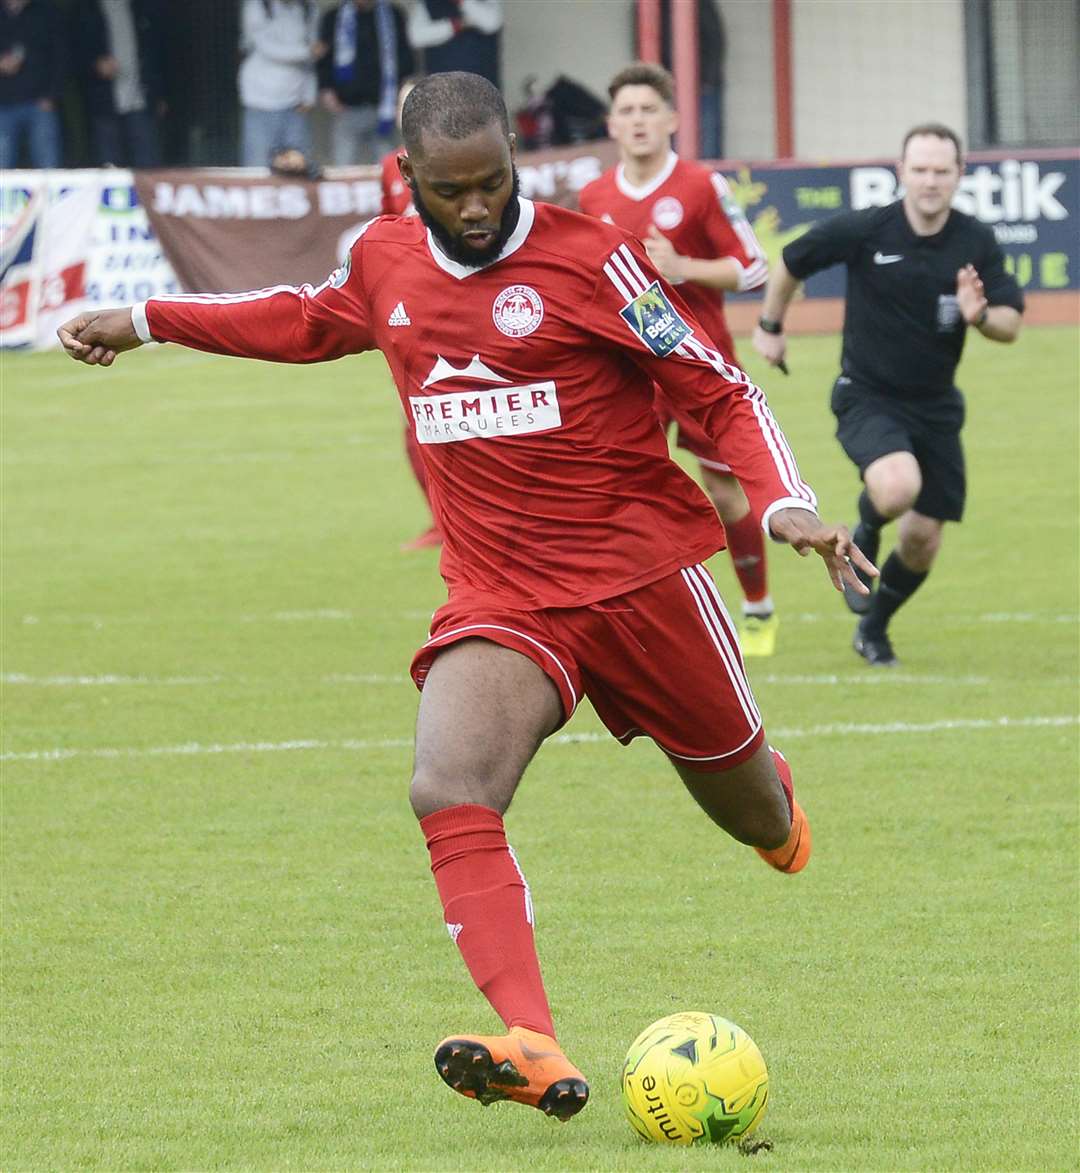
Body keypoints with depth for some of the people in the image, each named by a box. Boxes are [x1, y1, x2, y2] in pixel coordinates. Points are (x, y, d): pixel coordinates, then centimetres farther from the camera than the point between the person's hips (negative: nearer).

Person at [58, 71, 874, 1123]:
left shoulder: (590, 259, -10)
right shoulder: (384, 262, 4)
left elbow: (721, 395, -5)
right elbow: (308, 321, 28)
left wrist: (783, 504, -21)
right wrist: (144, 321, 28)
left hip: (642, 575, -3)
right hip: (499, 596, 3)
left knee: (737, 791, 15)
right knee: (447, 795, -25)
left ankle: (778, 814, 57)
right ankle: (532, 1050, -37)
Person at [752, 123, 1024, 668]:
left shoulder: (976, 243, -5)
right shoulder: (863, 230, -13)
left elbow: (1010, 324, -2)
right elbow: (789, 263, 3)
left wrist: (979, 316, -25)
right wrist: (769, 326, 14)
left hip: (935, 404, 4)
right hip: (867, 397, -4)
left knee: (922, 540, 5)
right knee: (897, 487, -32)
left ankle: (873, 631, 32)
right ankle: (864, 536, 5)